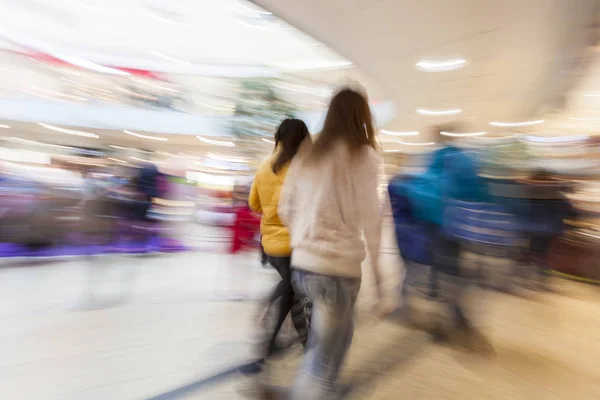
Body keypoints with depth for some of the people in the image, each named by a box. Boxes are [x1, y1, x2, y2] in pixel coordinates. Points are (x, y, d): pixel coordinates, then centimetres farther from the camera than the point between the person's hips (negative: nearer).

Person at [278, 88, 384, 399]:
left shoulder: (305, 156, 10)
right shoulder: (364, 156, -5)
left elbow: (285, 210, 11)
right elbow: (370, 217, -10)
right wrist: (378, 268, -3)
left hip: (302, 265, 6)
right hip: (338, 268, -6)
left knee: (320, 349, 23)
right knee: (324, 364, 8)